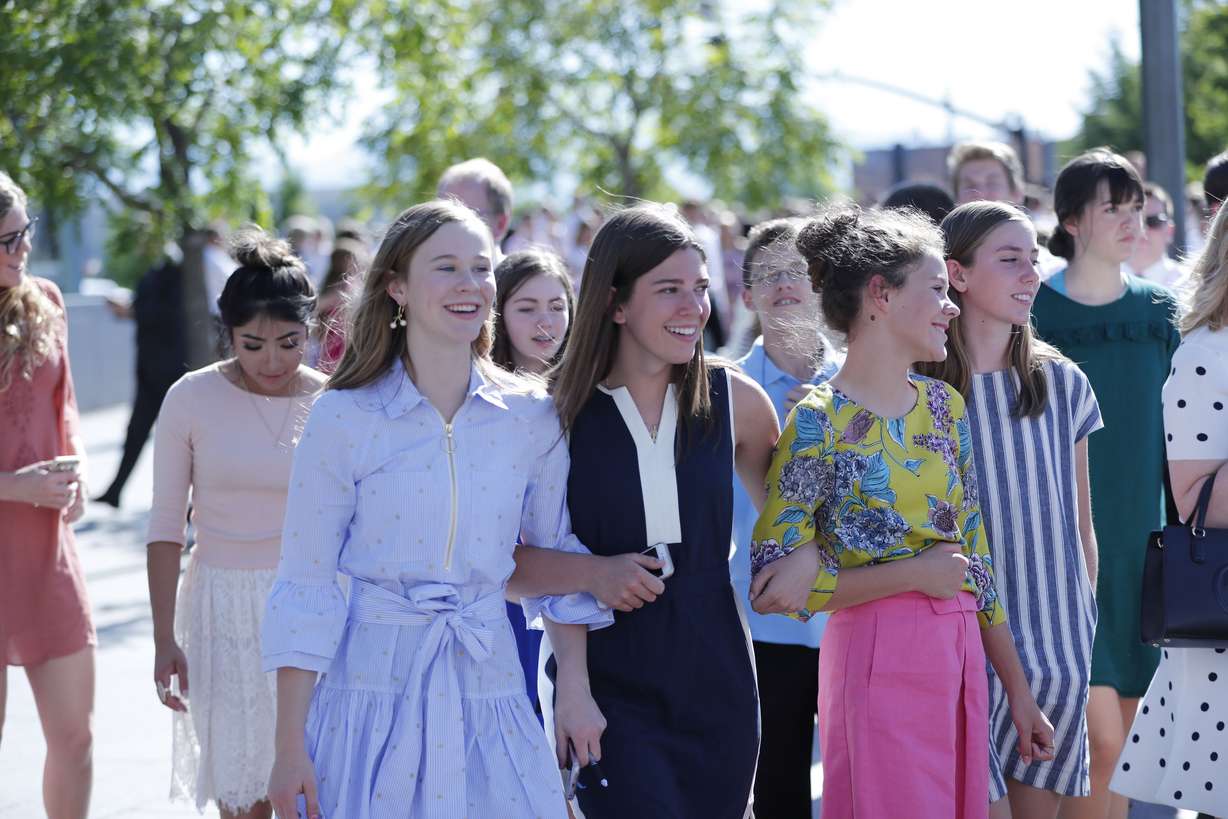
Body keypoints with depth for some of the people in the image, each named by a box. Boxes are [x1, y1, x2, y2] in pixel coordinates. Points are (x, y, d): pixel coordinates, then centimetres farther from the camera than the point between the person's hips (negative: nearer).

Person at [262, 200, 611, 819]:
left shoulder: (531, 417, 3)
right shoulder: (343, 418, -4)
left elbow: (557, 555, 14)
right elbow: (304, 584, -3)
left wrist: (575, 686, 3)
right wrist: (290, 747, -6)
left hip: (488, 698, 2)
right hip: (373, 695, -2)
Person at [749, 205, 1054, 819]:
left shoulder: (944, 405, 11)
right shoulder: (819, 423, -8)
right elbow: (773, 582, -12)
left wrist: (1018, 690, 14)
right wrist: (916, 572, -13)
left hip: (960, 657, 6)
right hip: (877, 661, -6)